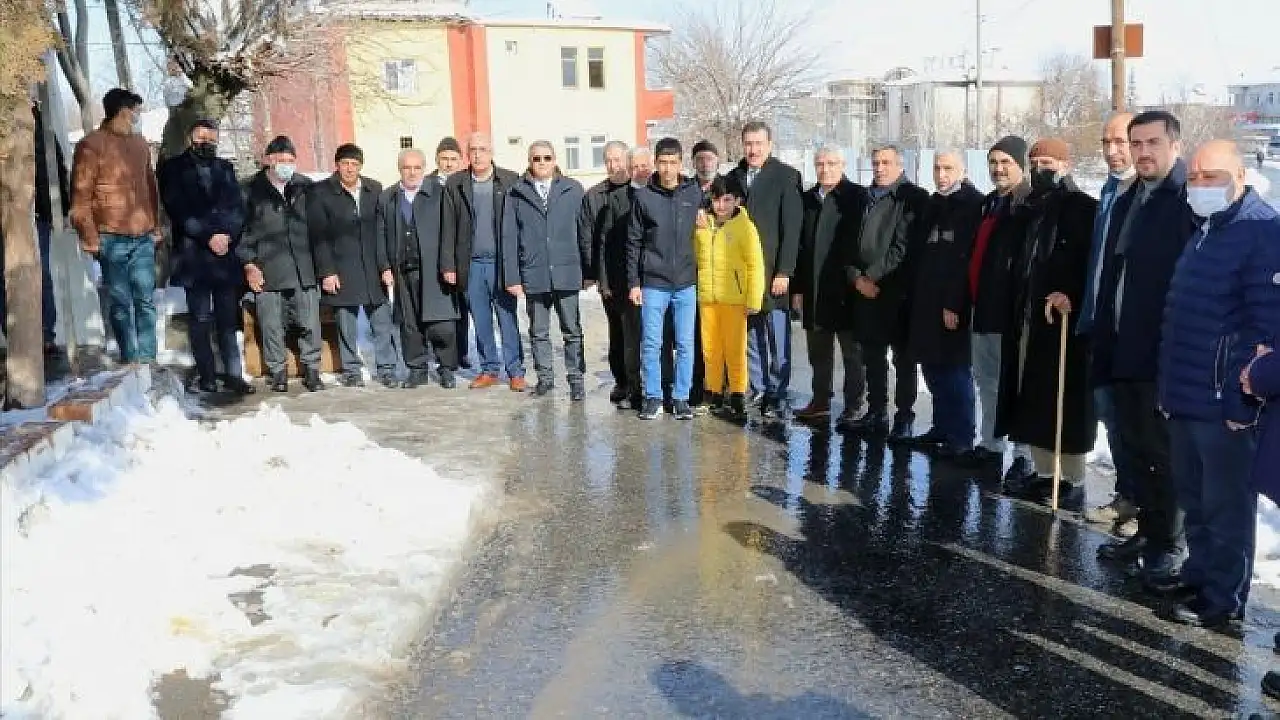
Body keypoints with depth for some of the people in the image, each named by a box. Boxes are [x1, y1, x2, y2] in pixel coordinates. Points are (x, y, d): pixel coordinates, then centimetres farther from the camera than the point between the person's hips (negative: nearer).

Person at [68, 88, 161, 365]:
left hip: (144, 236, 5)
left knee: (146, 300, 2)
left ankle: (147, 360, 7)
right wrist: (90, 236, -9)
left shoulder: (140, 143, 16)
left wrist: (156, 226, 17)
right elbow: (81, 195, -5)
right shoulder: (92, 144, -3)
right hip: (112, 237, -5)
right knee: (120, 302, 1)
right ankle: (130, 360, 8)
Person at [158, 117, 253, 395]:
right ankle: (207, 377, 2)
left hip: (227, 254, 3)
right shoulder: (174, 169, 7)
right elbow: (178, 210, -3)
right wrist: (208, 236, -12)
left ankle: (233, 375, 3)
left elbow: (237, 207, 10)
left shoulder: (225, 169, 19)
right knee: (200, 318, -2)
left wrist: (227, 234, -7)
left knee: (228, 319, 2)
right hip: (194, 254, -3)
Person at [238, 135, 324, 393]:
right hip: (267, 272, -1)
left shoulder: (306, 188, 10)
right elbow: (242, 231, 5)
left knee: (309, 324, 1)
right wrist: (249, 264, -3)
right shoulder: (252, 191, 5)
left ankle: (311, 370, 15)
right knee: (272, 326, 1)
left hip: (304, 270, 1)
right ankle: (277, 373, 14)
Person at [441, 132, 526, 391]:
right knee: (480, 321, 9)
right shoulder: (454, 184, 6)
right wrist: (448, 265, 1)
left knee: (508, 320, 0)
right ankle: (489, 370, 20)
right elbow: (448, 227, 6)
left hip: (501, 262, -2)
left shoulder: (510, 181, 1)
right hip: (471, 264, 2)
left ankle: (515, 371, 8)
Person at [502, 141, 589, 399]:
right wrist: (512, 277, -2)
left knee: (572, 331, 4)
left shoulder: (573, 190, 3)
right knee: (538, 332, 11)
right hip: (533, 276, 1)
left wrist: (589, 270, 2)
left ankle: (576, 378, 14)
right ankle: (544, 376, 23)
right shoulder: (516, 194, 4)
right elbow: (509, 238, 3)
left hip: (567, 273, -1)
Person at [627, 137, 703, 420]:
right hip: (653, 283, -1)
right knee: (651, 343, 3)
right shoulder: (643, 196, 0)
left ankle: (681, 397, 15)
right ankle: (653, 397, 14)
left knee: (686, 344, 5)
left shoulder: (695, 193, 3)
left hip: (686, 283, 1)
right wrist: (634, 282, 0)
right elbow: (634, 242, 3)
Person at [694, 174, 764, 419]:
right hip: (707, 297, 4)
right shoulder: (703, 224, 9)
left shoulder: (744, 226, -4)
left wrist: (754, 300, -10)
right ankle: (714, 395, 19)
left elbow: (756, 265, -6)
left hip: (734, 298, -4)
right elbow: (695, 256, 20)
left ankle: (737, 397, 7)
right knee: (710, 349, 9)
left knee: (735, 349, 0)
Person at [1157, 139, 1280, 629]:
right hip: (1188, 395, 9)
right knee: (1194, 499, 19)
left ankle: (1222, 601, 13)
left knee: (1225, 505, 2)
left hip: (1226, 400, -9)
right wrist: (1171, 384, 18)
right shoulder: (1204, 231, 16)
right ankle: (1198, 579, 33)